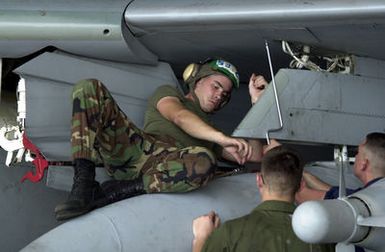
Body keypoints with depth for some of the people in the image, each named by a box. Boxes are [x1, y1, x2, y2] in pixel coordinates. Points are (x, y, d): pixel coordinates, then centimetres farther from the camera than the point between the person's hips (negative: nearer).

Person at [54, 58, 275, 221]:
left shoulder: (212, 135, 39)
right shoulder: (168, 93, 30)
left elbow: (257, 155, 28)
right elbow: (179, 117, 5)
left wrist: (258, 101, 30)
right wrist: (223, 138, -11)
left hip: (165, 167, 1)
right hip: (137, 147, -1)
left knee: (204, 162, -37)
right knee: (88, 87, -19)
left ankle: (119, 190, -25)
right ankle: (84, 183, -31)